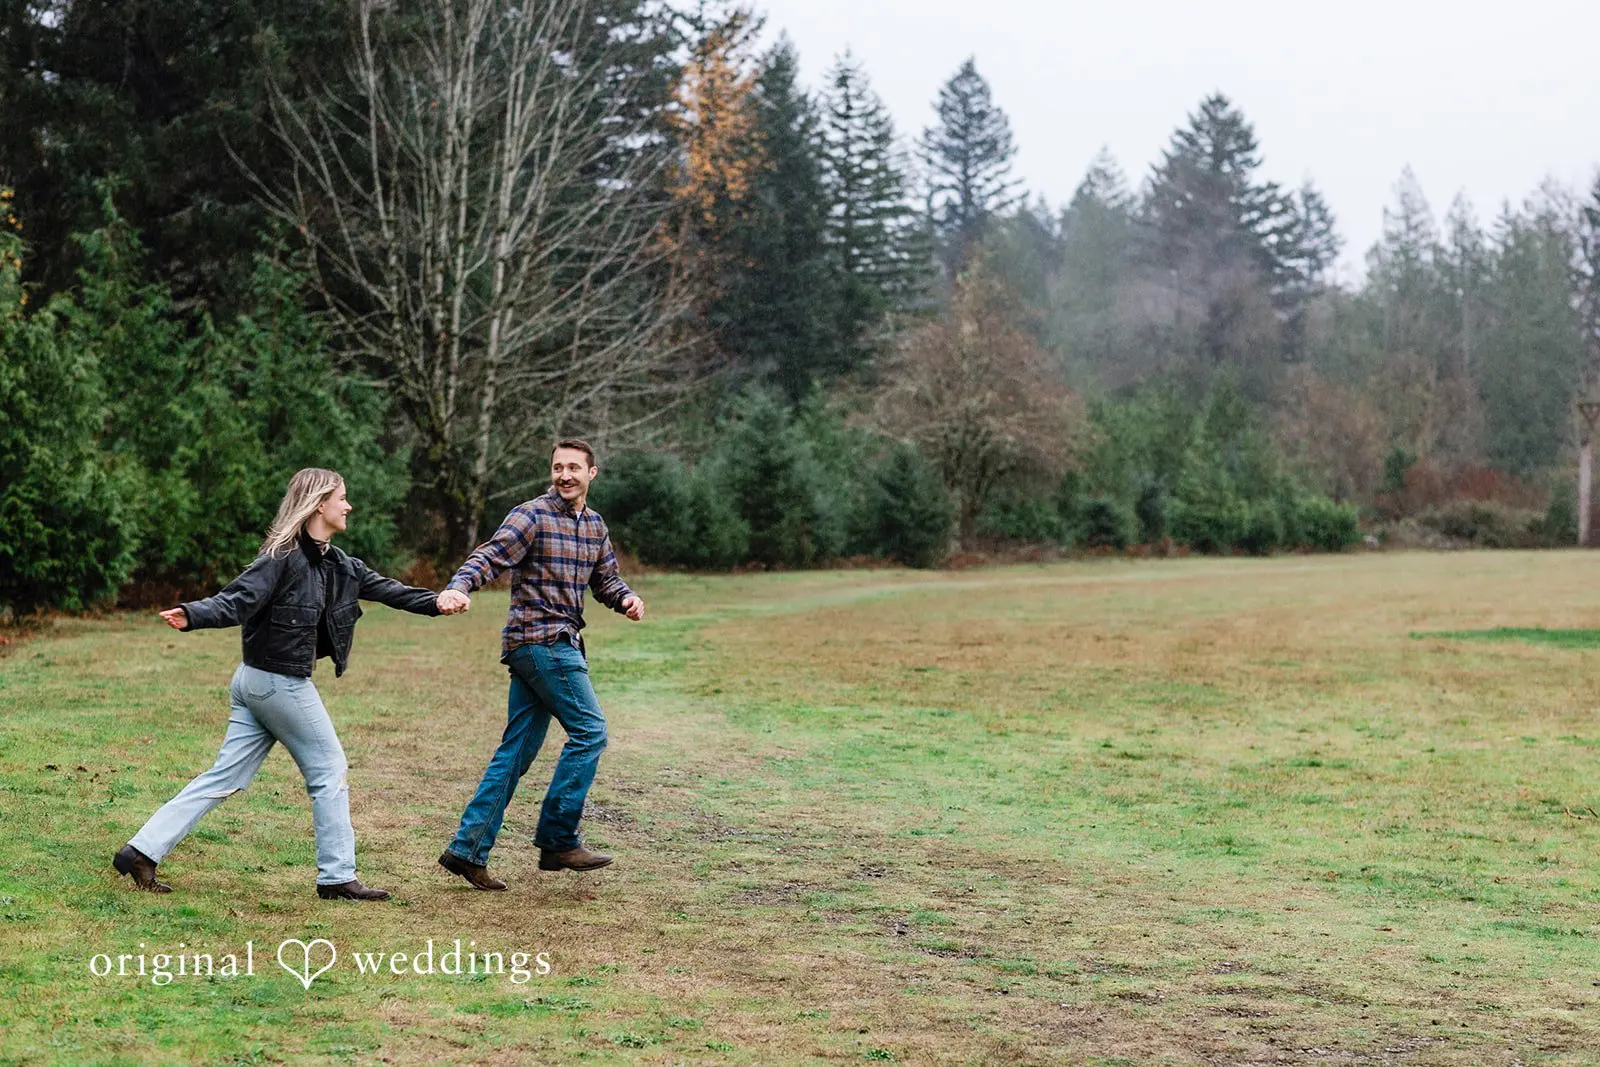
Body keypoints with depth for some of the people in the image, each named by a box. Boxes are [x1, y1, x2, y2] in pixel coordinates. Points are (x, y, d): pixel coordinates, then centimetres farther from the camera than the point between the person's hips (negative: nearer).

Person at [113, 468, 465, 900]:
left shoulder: (338, 564, 10)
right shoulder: (284, 557, -17)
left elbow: (384, 588, 14)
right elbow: (236, 601, -25)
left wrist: (436, 603, 8)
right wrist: (191, 615, -41)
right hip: (281, 683, -9)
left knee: (225, 777, 8)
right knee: (330, 771, 3)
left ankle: (142, 851, 8)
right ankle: (337, 877, 12)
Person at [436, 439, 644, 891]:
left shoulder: (595, 526, 16)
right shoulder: (531, 516, -8)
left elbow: (605, 580, 23)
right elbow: (489, 558, -19)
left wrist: (628, 599, 1)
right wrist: (457, 588, -37)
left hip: (560, 645, 8)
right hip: (541, 640, -8)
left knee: (518, 750, 6)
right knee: (589, 731, -8)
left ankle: (467, 850, 7)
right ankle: (558, 841, -1)